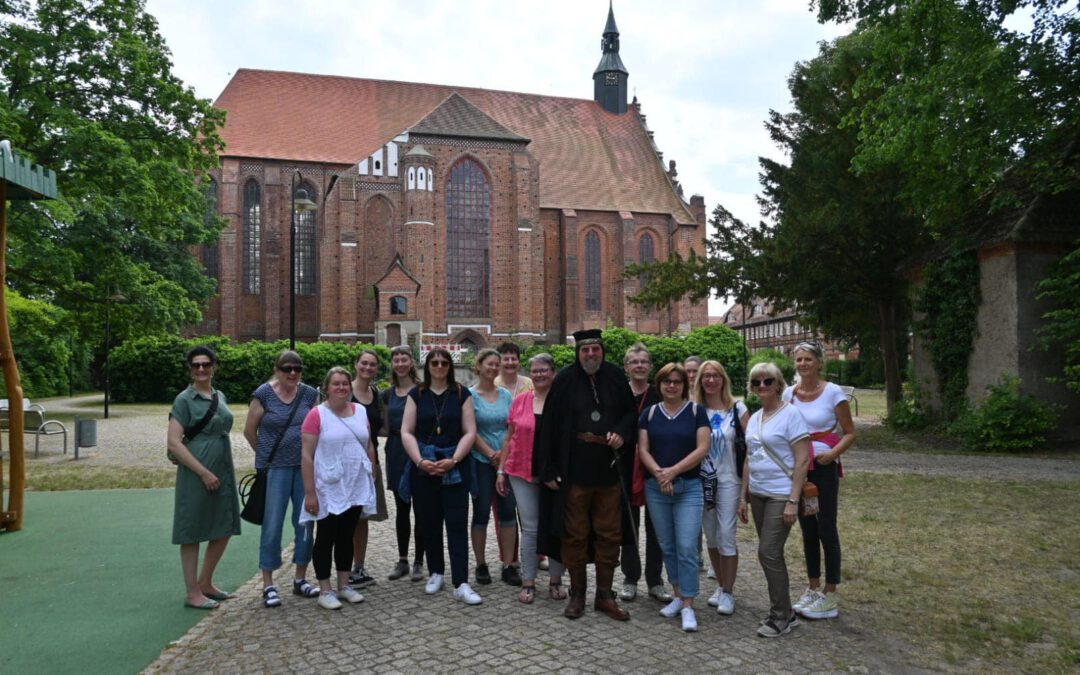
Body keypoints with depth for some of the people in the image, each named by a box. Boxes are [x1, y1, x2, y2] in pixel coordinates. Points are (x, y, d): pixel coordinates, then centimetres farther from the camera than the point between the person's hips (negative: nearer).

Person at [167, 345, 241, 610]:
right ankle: (193, 594, 15)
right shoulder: (185, 399, -9)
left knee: (223, 530, 12)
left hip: (223, 473, 7)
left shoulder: (220, 396, 11)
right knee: (193, 534, 4)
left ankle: (205, 583, 30)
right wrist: (204, 473, -17)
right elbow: (173, 442, -14)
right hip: (196, 475, -7)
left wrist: (222, 472, 14)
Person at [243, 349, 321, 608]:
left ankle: (300, 579, 24)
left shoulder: (310, 394, 3)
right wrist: (266, 454, 9)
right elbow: (249, 431, 1)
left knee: (305, 523, 10)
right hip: (275, 469, -3)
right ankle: (268, 585, 12)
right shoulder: (264, 394, -6)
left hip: (305, 467, 4)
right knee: (272, 525, 0)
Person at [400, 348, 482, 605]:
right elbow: (406, 432, 2)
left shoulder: (462, 394, 4)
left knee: (457, 524, -4)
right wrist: (420, 461, -11)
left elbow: (470, 432, -1)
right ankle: (435, 573, 25)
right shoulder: (416, 394, 6)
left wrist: (453, 460, -12)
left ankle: (461, 583, -4)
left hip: (455, 468, -1)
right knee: (430, 523, 9)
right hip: (423, 467, 1)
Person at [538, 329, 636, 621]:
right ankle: (577, 594, 23)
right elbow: (549, 426, -3)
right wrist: (548, 470, -5)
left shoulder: (615, 377, 2)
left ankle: (605, 594, 23)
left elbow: (631, 411, 14)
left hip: (609, 471, 2)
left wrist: (621, 432, -9)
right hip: (574, 473, -2)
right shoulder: (565, 380, -5)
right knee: (575, 534, 8)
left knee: (609, 534, 9)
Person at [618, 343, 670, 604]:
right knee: (628, 523, 8)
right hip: (626, 467, 0)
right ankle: (630, 579, 20)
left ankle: (655, 581, 19)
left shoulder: (659, 395, 1)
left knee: (655, 526, 8)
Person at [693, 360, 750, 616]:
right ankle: (721, 586, 26)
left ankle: (728, 592, 8)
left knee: (726, 535, -5)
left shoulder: (737, 408, -3)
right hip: (701, 480, 3)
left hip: (728, 480, -3)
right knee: (711, 536, 11)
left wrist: (747, 470, -6)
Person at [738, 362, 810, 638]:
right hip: (758, 495, 7)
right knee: (771, 554, 11)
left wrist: (793, 501, -17)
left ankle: (781, 617, 7)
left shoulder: (790, 414, -10)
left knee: (769, 553, -7)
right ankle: (784, 612, 24)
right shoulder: (754, 419, 11)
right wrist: (743, 496, 14)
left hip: (781, 496, -7)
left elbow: (802, 460, -13)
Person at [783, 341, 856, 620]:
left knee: (826, 529, 1)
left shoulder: (833, 392, -9)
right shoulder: (789, 393, 4)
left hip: (824, 469, -5)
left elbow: (850, 433, -7)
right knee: (807, 529, 14)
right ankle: (812, 588, 26)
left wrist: (832, 454, -20)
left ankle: (829, 596, 12)